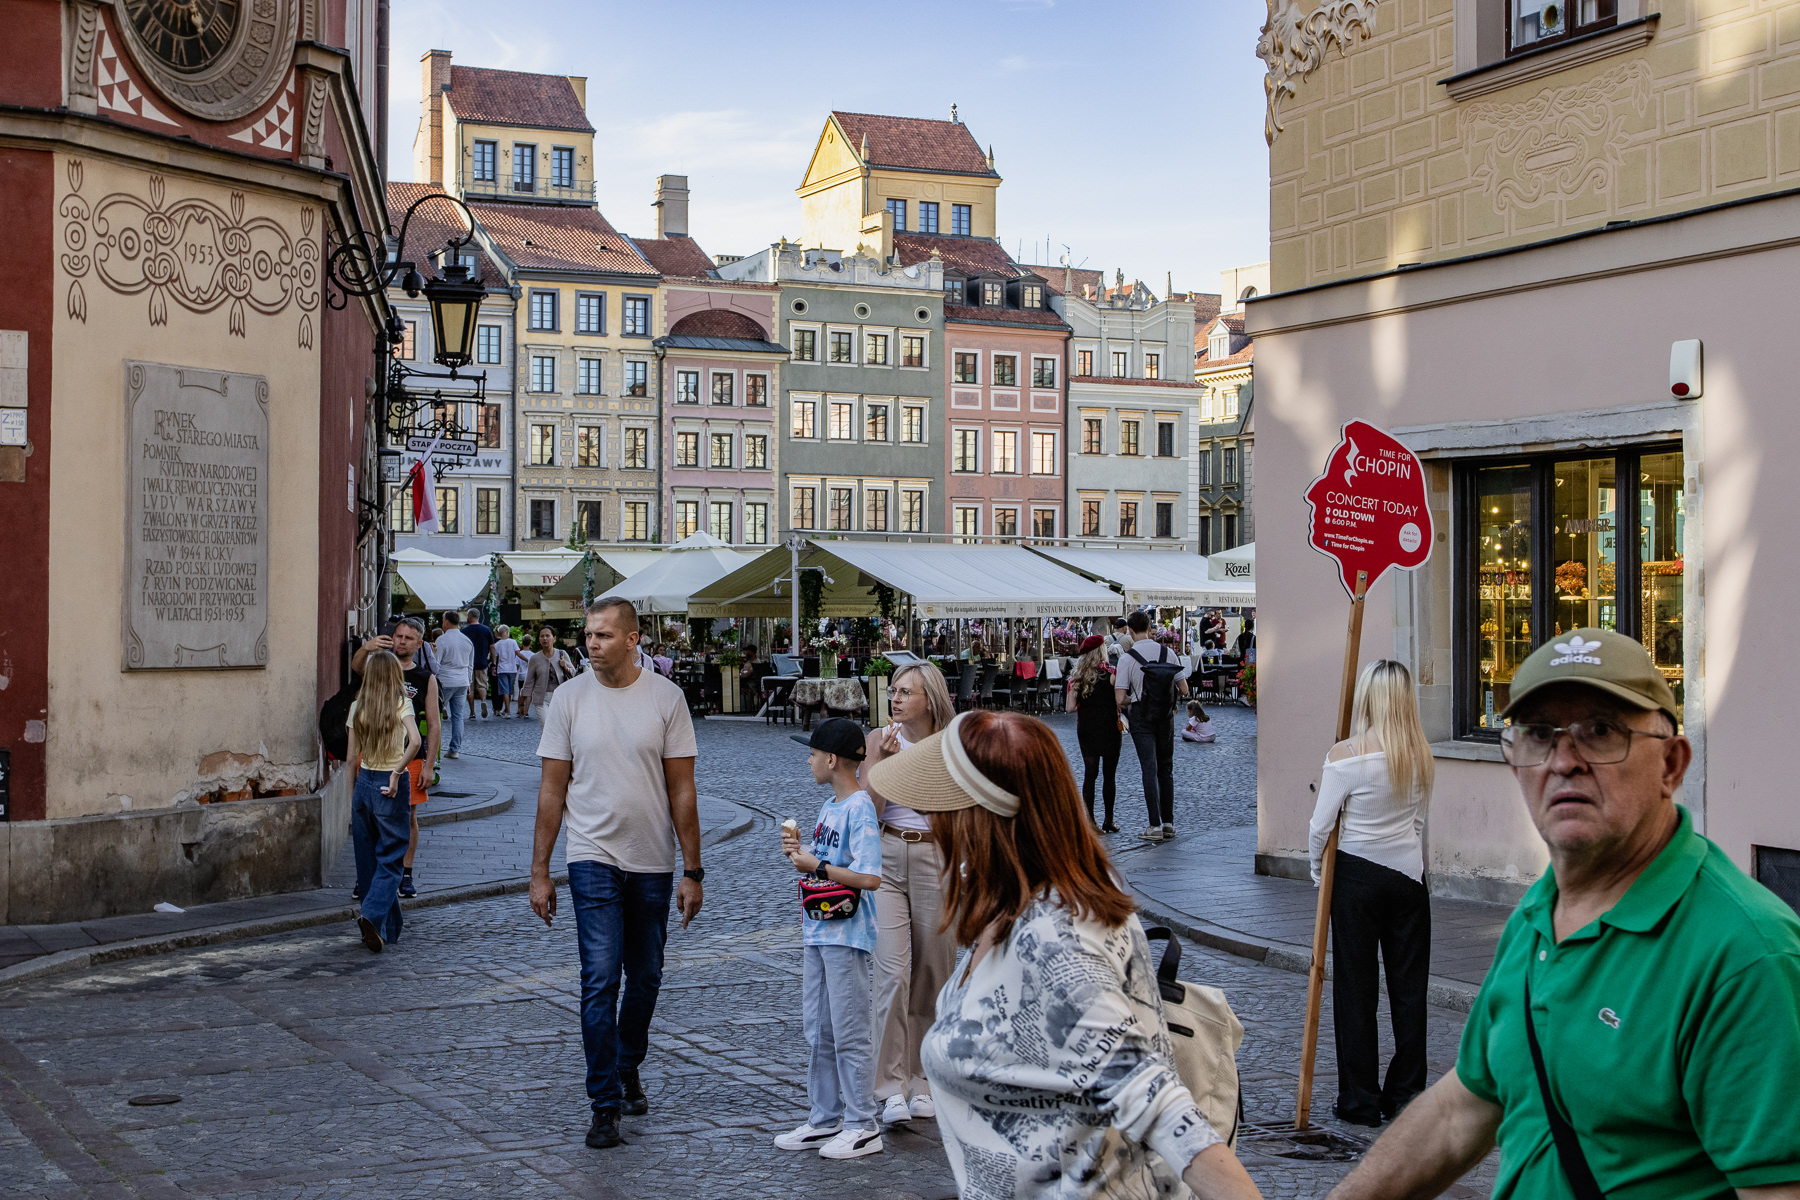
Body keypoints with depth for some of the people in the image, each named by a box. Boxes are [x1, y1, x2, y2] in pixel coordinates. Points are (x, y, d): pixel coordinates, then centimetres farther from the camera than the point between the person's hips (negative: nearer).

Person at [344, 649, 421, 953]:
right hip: (391, 786, -3)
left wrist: (351, 796, 17)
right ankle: (372, 915, -21)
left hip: (364, 782, 3)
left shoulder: (358, 707, 3)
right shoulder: (401, 703, -6)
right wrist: (397, 772, -15)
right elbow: (415, 740, -25)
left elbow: (352, 757, 8)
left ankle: (386, 929, 15)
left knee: (367, 858, 12)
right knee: (389, 859, 1)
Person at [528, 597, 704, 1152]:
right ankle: (604, 1105, -3)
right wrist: (539, 871, -1)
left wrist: (693, 871, -1)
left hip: (653, 864, 2)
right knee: (601, 978, -9)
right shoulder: (569, 698, -2)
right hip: (593, 857, -1)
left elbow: (682, 791, 0)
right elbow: (553, 789, 2)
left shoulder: (666, 697, -2)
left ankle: (628, 1070, 36)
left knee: (645, 978, 13)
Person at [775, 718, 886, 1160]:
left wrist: (817, 867, -18)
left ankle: (862, 1127, 6)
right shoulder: (829, 807, 13)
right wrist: (799, 851, 4)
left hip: (847, 937, -10)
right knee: (819, 1035, 14)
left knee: (849, 1035, -3)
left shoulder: (860, 809, -16)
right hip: (819, 934, 10)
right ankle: (825, 1119, 23)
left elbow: (869, 877, -24)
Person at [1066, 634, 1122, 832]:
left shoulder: (1077, 678, 1)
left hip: (1085, 728, 3)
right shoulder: (1111, 674, -9)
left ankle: (1090, 821, 5)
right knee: (1109, 774, 7)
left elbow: (1070, 707, -3)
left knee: (1089, 773, 7)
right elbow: (1120, 701, -15)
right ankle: (1108, 821, 11)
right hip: (1109, 727, -3)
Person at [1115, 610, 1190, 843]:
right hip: (1166, 715, 3)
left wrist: (1127, 703, 9)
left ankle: (1155, 825, -9)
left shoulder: (1127, 658, -10)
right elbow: (1184, 690, 0)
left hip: (1141, 716, -3)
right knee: (1166, 768, 13)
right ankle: (1168, 823, 14)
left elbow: (1120, 699, -13)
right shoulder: (1168, 652, 1)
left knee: (1149, 769, -4)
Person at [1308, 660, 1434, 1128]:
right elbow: (1418, 818, 8)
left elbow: (1321, 826, -10)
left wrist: (1317, 868, 7)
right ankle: (1406, 1095, 18)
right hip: (1409, 874, 4)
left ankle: (1360, 1100, 11)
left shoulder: (1345, 756, -15)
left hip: (1358, 875, -4)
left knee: (1355, 985, 6)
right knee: (1409, 985, 11)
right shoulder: (1420, 753, -1)